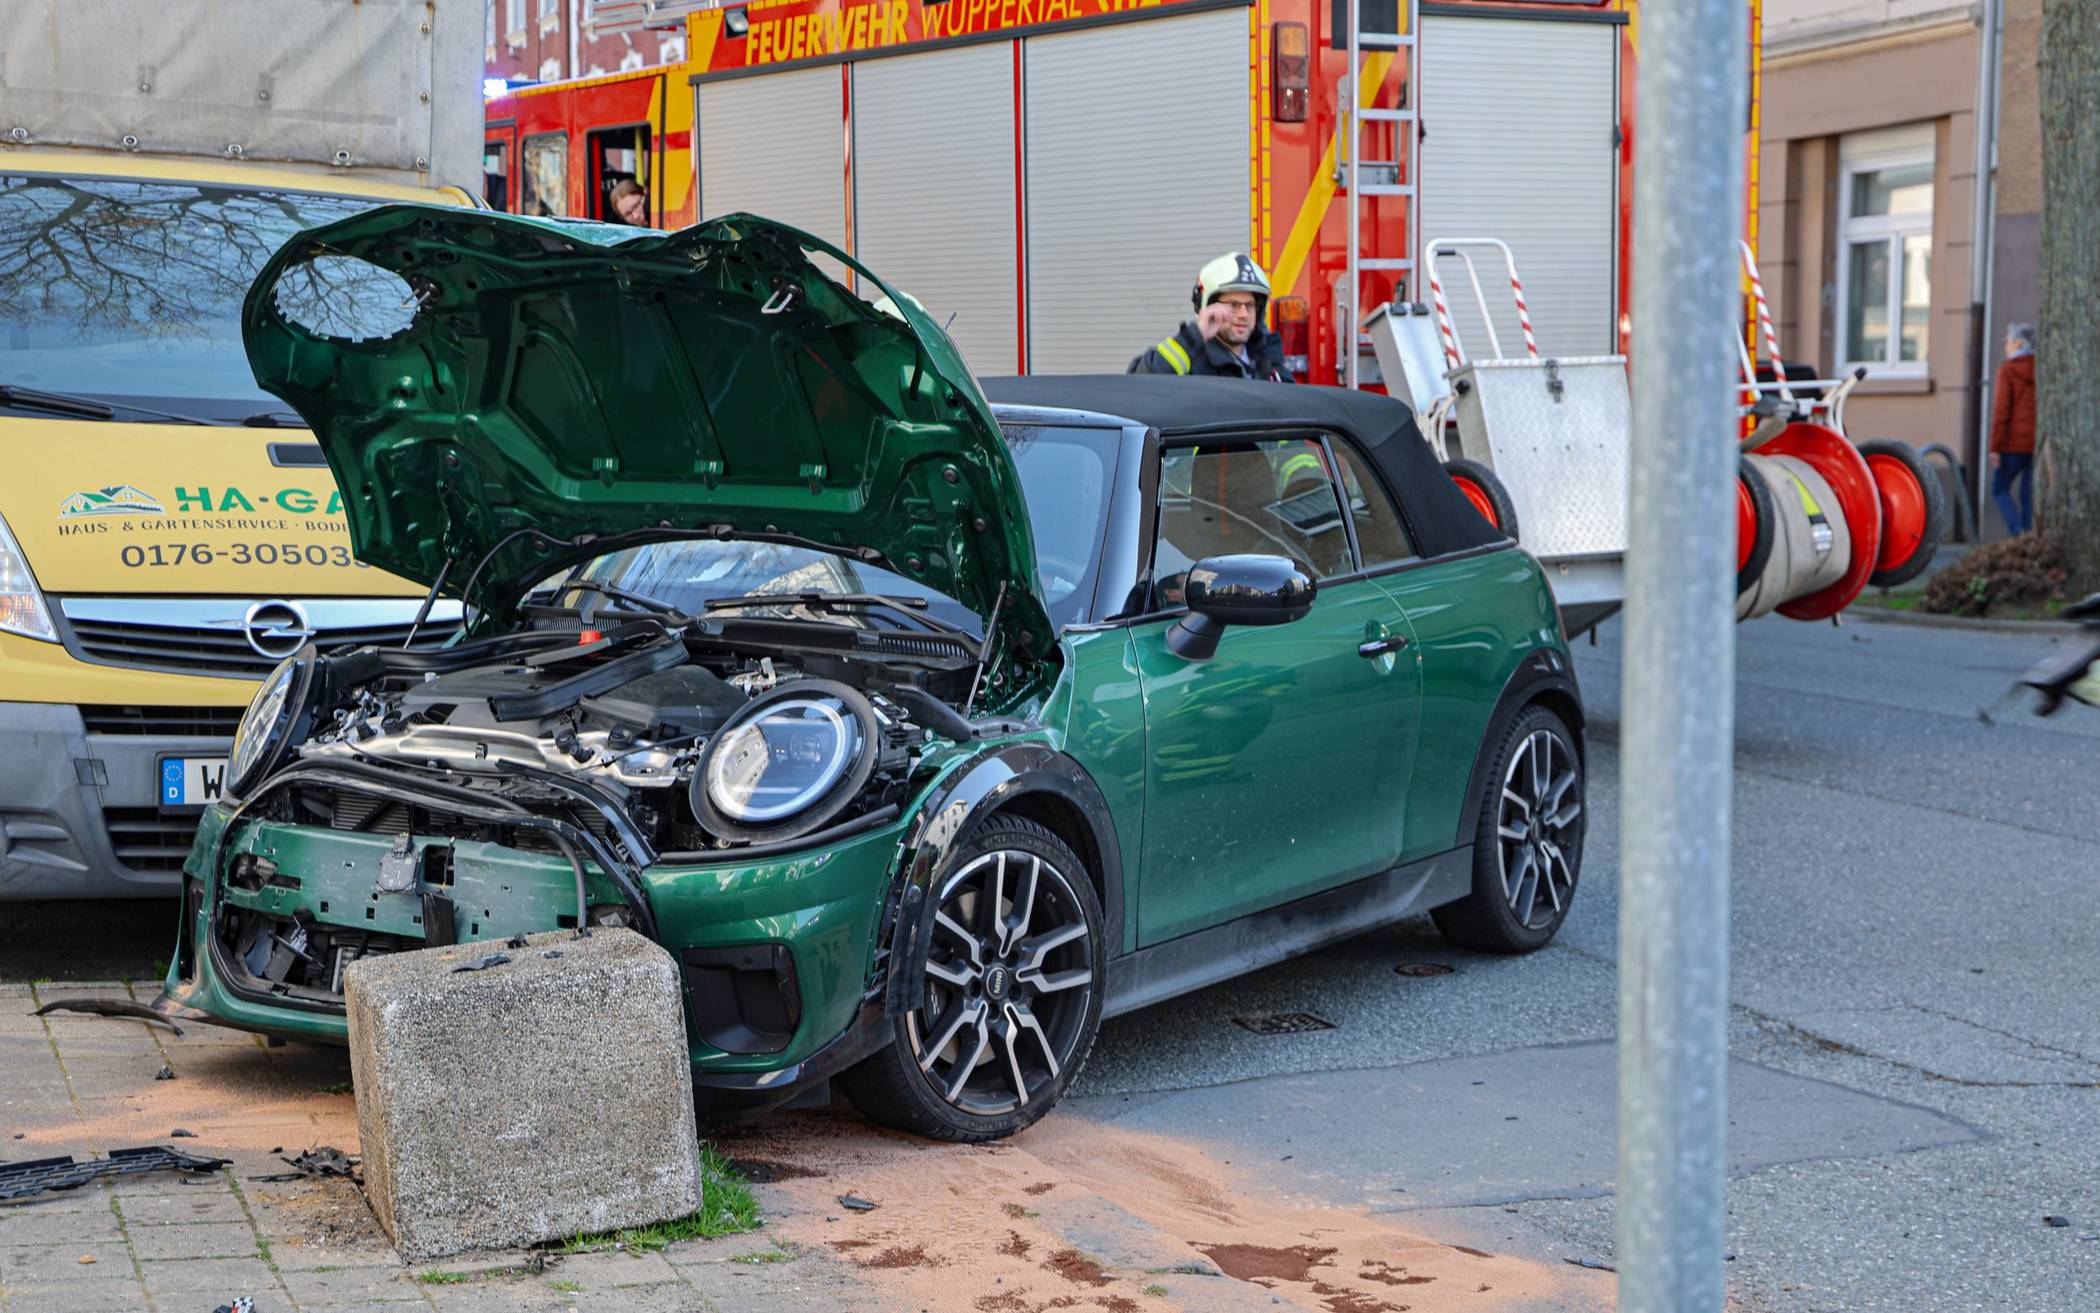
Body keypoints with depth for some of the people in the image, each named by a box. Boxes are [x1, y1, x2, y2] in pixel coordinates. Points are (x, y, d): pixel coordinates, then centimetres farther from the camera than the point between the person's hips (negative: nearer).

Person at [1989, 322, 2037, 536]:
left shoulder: (2008, 370, -6)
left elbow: (2001, 410, -11)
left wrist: (1995, 447, -10)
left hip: (2015, 442, -4)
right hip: (2041, 443, 5)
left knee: (2000, 488, 8)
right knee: (2030, 494, 9)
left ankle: (2019, 534, -11)